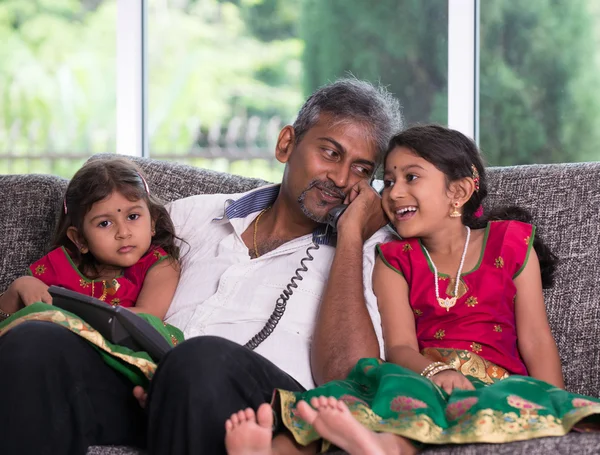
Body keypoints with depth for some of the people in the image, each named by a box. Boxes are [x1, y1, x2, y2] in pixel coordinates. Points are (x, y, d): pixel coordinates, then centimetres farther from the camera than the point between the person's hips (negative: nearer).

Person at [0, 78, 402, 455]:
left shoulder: (362, 253, 15)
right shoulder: (195, 215, 28)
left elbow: (346, 378, -3)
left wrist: (351, 235, 3)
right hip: (142, 391, 3)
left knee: (205, 358, -39)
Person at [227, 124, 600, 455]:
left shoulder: (509, 245, 13)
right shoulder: (395, 261, 17)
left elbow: (536, 341, 8)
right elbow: (400, 346, 2)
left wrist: (556, 411, -7)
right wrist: (435, 371, -21)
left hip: (495, 381, -1)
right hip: (419, 375, 1)